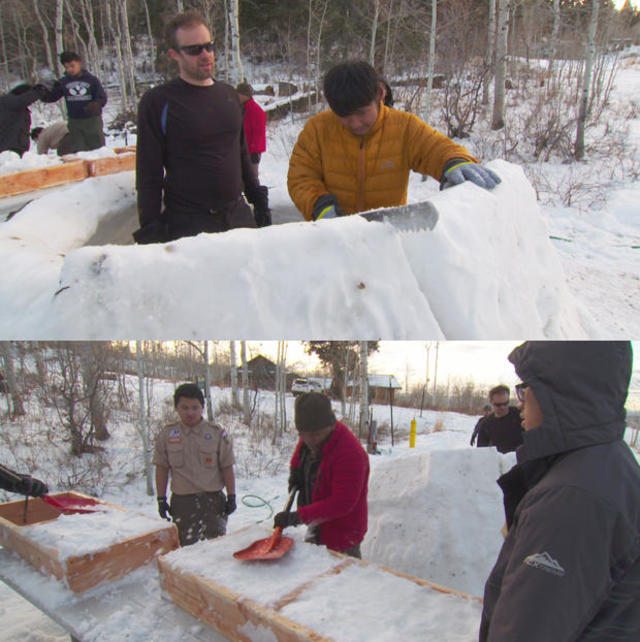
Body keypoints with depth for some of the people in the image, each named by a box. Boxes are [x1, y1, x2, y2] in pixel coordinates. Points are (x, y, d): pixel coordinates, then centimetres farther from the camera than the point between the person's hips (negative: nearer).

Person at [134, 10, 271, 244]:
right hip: (186, 224, -5)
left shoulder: (229, 94, 12)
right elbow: (149, 172, -7)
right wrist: (150, 232, -12)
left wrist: (258, 198, 19)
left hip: (238, 214, 5)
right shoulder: (157, 102, -5)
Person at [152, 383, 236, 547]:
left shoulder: (217, 434, -2)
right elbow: (162, 469, 6)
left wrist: (231, 496, 0)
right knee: (186, 544, 2)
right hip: (181, 501, 1)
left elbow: (227, 468, 2)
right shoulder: (166, 435, 2)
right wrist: (161, 499, 5)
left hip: (213, 500, -1)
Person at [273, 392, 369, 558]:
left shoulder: (350, 454, -31)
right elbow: (299, 455, 21)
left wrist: (296, 517, -29)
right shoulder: (308, 439, -5)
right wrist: (295, 469, -1)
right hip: (316, 527, 8)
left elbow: (341, 504, -30)